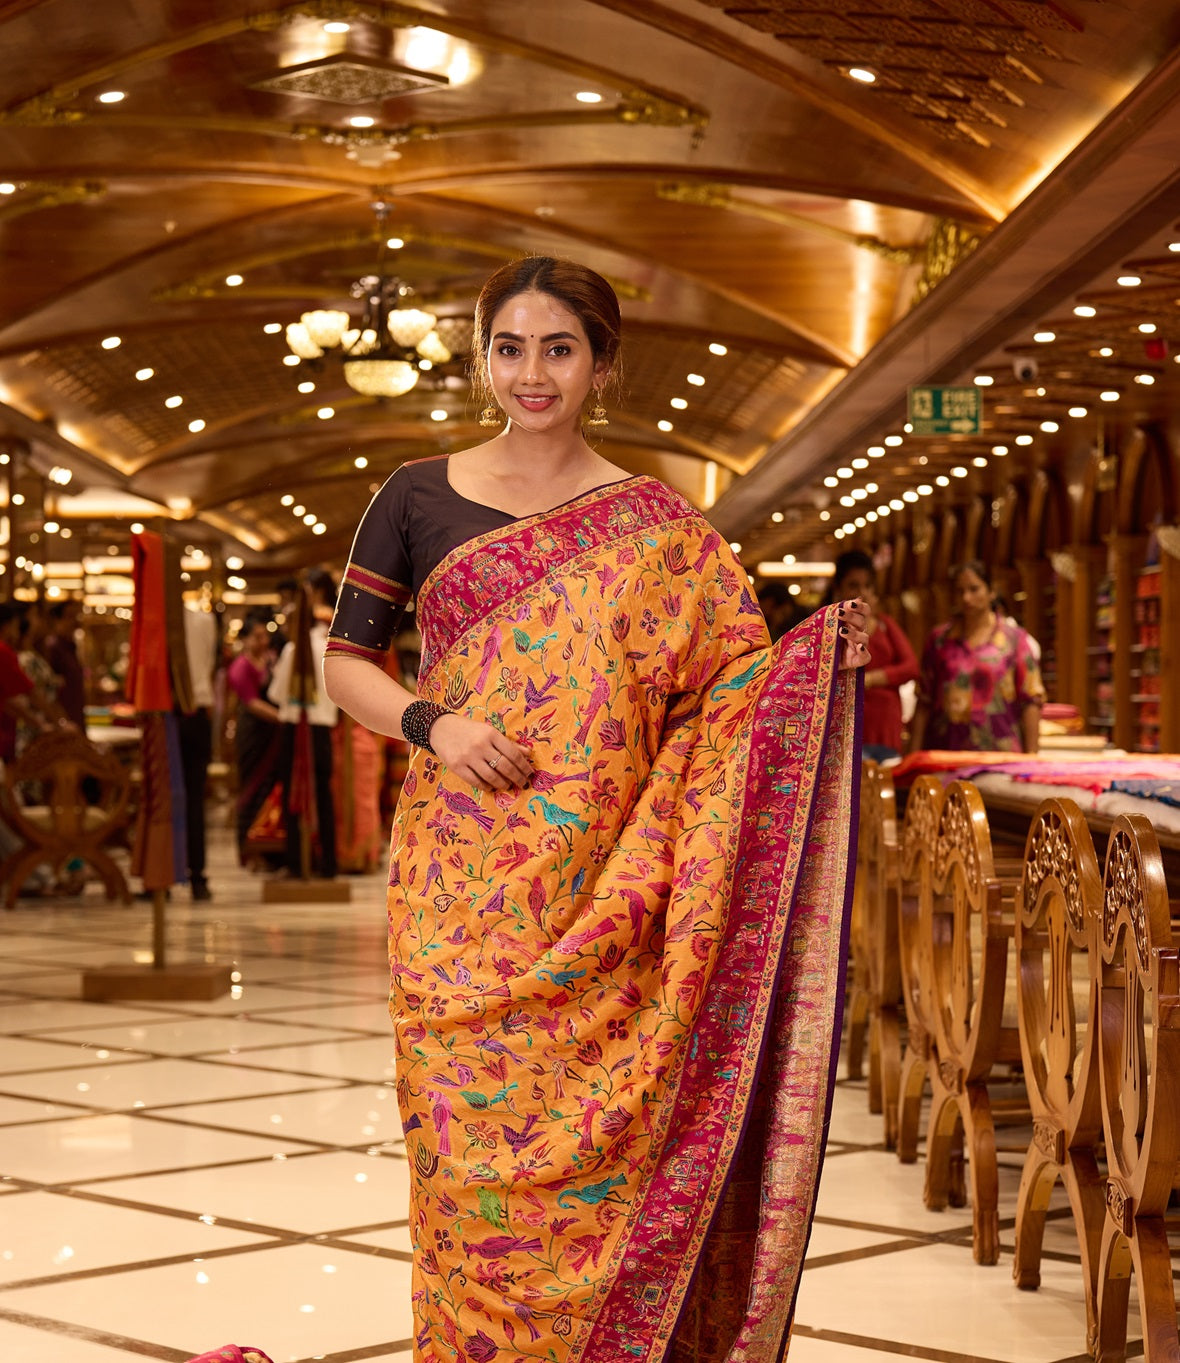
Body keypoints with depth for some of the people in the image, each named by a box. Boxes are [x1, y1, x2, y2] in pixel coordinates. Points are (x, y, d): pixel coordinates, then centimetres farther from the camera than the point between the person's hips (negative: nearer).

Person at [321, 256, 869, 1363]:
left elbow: (728, 687, 4)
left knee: (597, 1145, -1)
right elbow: (343, 660, 8)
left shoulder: (654, 526, 6)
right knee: (471, 1134, 1)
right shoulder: (419, 501, 7)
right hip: (461, 883, 0)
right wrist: (428, 723, -9)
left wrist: (819, 656, -15)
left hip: (601, 889, 0)